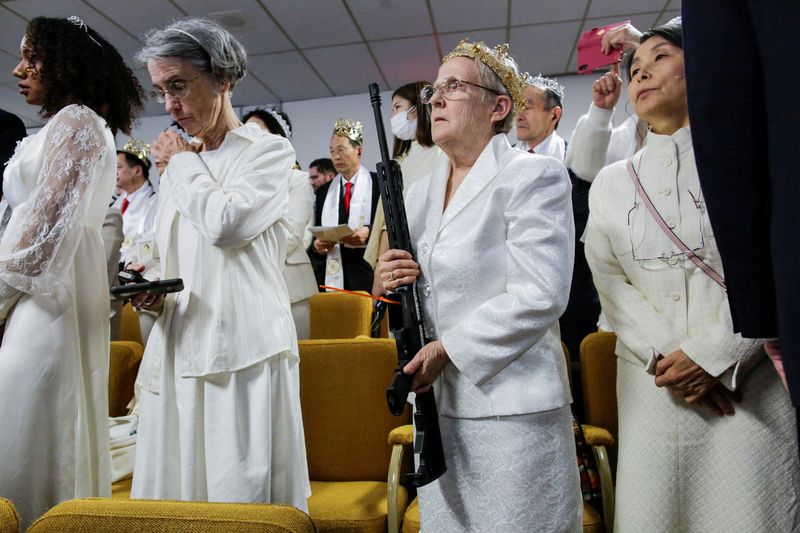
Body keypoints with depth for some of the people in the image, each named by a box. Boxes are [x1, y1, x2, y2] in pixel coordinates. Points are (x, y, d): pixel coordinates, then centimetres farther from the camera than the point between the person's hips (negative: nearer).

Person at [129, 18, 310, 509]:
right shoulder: (179, 166, 18)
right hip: (179, 348, 7)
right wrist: (154, 292, 3)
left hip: (244, 352, -6)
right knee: (173, 492, 11)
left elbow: (225, 223, -18)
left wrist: (183, 162, -2)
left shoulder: (269, 151, -1)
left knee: (242, 496, -1)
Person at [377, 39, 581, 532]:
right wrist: (397, 282, -4)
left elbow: (540, 297, -17)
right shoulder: (421, 193, 13)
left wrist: (448, 350, -16)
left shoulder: (535, 176, -8)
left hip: (512, 411, -6)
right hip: (439, 405, 7)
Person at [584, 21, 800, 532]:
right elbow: (611, 282, 3)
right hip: (652, 382, 2)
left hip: (748, 379, -2)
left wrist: (713, 356, -14)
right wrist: (663, 357, -10)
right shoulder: (611, 182, 10)